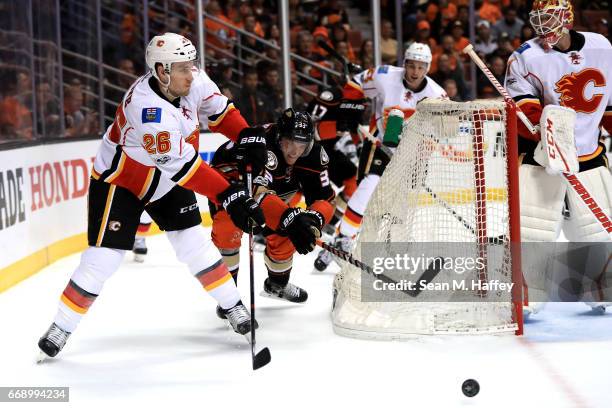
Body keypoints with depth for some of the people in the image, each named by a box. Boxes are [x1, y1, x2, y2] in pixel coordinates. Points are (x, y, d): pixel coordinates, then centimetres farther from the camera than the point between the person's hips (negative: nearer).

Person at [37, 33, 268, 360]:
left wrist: (247, 136, -14)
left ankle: (232, 305, 14)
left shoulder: (192, 81, -16)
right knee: (104, 257, -8)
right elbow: (182, 166, -39)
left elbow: (219, 109, 3)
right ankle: (62, 326, 4)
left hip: (166, 182, 6)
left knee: (194, 244, 1)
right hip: (118, 182, -6)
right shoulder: (147, 108, -38)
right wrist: (229, 197, -41)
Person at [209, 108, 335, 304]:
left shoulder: (314, 154, -25)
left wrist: (314, 218, -46)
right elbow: (259, 194, -57)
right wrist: (290, 218, -70)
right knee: (228, 231, -26)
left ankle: (278, 283, 30)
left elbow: (324, 198, -24)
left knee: (283, 233, 0)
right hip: (228, 179, -6)